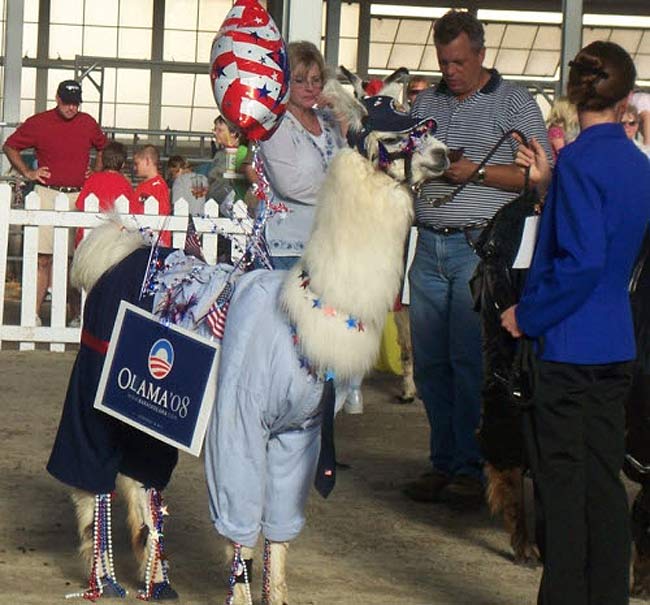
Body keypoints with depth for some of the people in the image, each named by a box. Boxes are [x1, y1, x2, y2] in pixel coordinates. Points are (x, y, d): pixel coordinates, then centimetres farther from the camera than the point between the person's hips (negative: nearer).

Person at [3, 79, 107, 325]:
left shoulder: (88, 123, 9)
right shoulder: (38, 123, 1)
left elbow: (103, 148, 28)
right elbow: (10, 146, 12)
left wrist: (96, 174, 15)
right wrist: (27, 172, 3)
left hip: (79, 196, 3)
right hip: (48, 195, -3)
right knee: (43, 258, -6)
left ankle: (77, 313, 10)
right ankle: (34, 314, -3)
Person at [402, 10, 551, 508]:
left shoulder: (515, 103, 2)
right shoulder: (427, 102, 18)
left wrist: (476, 172, -14)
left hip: (480, 247, -5)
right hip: (430, 247, 5)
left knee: (470, 359, -7)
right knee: (429, 361, 5)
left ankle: (470, 468, 1)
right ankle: (443, 463, 14)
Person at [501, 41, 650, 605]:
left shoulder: (579, 161, -15)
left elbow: (581, 260, -22)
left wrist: (528, 315, -12)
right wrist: (552, 182, 21)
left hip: (568, 344, -7)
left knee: (562, 482, 1)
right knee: (605, 481, 12)